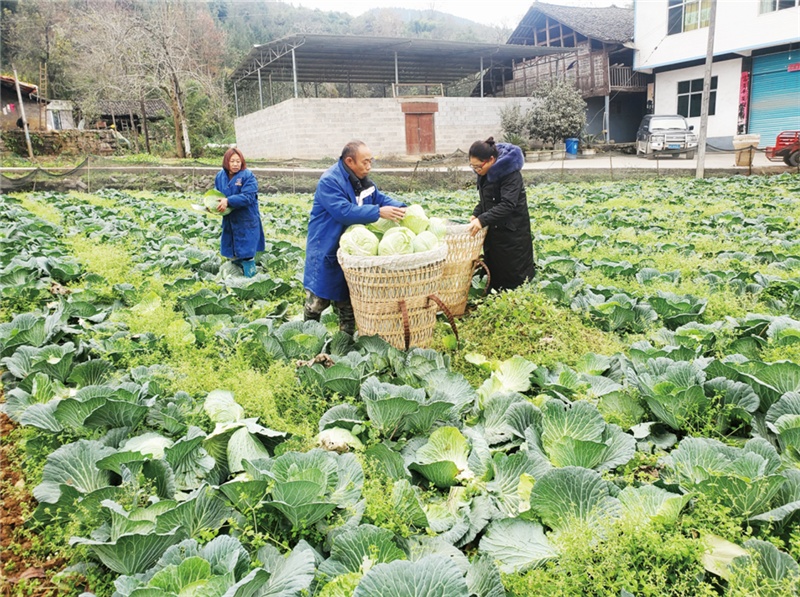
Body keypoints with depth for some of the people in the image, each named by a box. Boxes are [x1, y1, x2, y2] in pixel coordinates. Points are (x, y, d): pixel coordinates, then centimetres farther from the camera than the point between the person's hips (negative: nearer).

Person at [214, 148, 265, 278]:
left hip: (246, 222, -6)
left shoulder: (248, 176, -13)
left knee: (246, 253, -4)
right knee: (232, 254, 14)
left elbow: (247, 197, -22)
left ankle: (249, 275, 7)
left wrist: (228, 201, -29)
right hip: (229, 220, 6)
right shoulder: (220, 176, 5)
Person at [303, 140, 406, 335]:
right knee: (319, 299, 2)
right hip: (325, 251, -8)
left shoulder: (361, 180, 7)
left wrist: (400, 207, -12)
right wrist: (379, 212, -34)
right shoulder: (329, 181, -21)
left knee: (347, 298, 15)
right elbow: (344, 211, -31)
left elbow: (380, 198, 9)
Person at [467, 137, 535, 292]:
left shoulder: (510, 173, -21)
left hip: (512, 232, -8)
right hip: (494, 228, 8)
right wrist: (475, 214, -3)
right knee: (494, 269, 13)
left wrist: (482, 219, -35)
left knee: (514, 273, 0)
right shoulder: (485, 172, 4)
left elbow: (508, 204, -29)